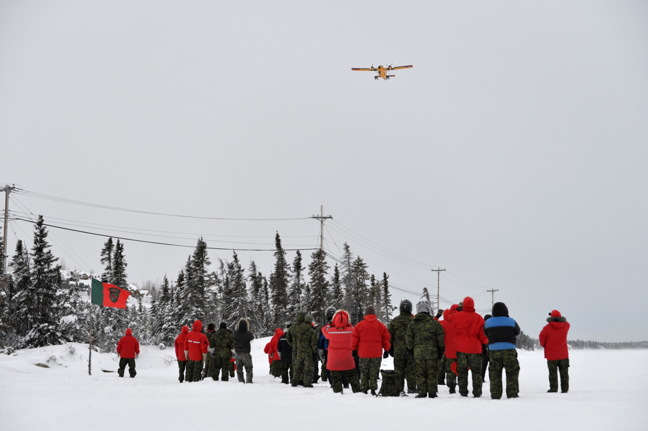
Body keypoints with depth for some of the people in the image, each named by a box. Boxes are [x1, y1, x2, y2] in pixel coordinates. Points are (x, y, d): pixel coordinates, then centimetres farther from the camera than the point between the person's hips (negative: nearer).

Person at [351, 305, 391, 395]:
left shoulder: (359, 325, -1)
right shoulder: (381, 325, 2)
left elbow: (354, 339, 1)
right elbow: (386, 339, 6)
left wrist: (353, 350, 10)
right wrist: (387, 350, 15)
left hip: (363, 354, 0)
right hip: (376, 354, 0)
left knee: (364, 372, 9)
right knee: (374, 372, 5)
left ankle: (364, 388, 9)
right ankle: (373, 388, 0)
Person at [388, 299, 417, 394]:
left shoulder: (394, 321, 2)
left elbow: (389, 336, 4)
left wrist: (390, 349, 11)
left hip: (398, 350, 1)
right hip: (411, 350, -1)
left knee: (398, 371, 7)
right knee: (411, 370, 4)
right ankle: (411, 388, 3)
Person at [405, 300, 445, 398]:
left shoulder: (412, 324, 3)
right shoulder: (434, 323, -2)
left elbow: (409, 339, 4)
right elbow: (440, 339, 0)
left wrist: (411, 350, 14)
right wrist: (441, 351, 10)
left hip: (418, 353, 1)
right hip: (432, 352, -1)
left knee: (420, 373, 6)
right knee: (432, 373, 5)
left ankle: (422, 392, 4)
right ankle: (432, 392, 6)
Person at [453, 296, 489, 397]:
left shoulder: (457, 316, -4)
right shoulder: (478, 318, -6)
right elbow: (483, 335, -2)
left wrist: (458, 308, 20)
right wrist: (485, 342, 17)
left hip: (460, 349, 1)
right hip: (475, 349, -1)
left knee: (462, 371, 7)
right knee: (476, 372, 7)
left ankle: (463, 392, 7)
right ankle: (477, 393, 3)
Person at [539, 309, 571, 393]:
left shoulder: (547, 328, -11)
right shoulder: (565, 326, -1)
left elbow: (542, 338, -4)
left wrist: (544, 346, 15)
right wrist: (559, 318, 24)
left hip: (551, 354, -3)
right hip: (563, 354, 3)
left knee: (553, 373, 4)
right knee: (564, 372, 9)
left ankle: (553, 388, 3)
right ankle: (565, 389, 9)